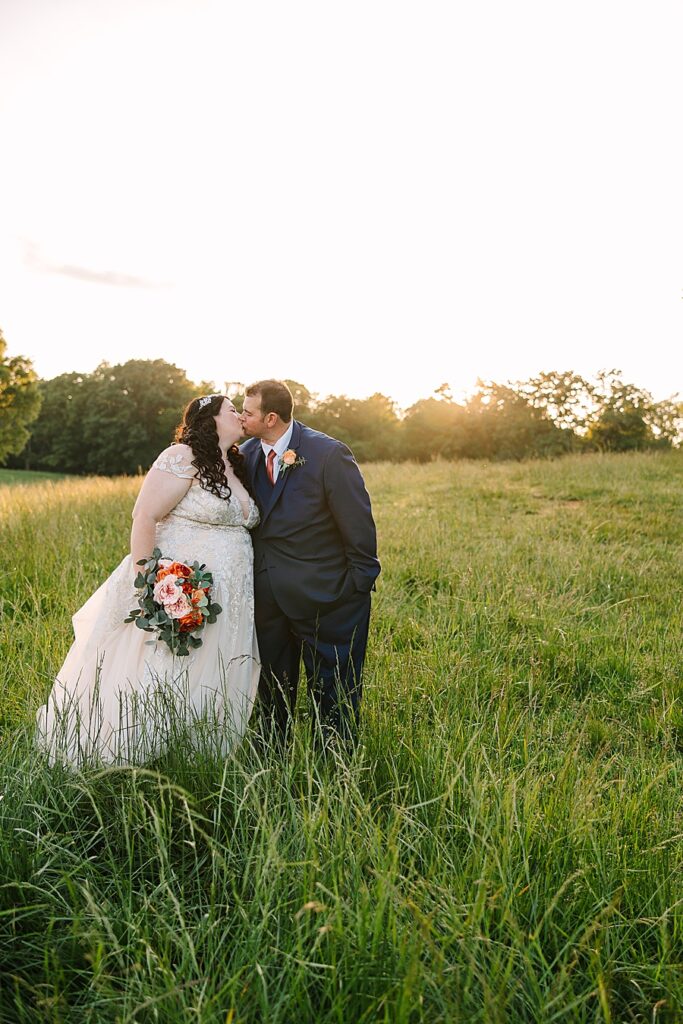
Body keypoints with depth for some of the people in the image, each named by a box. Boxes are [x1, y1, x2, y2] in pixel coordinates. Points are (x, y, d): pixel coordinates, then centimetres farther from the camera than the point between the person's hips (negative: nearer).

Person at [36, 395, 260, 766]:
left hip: (227, 602, 8)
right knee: (158, 682, 1)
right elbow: (144, 517, -15)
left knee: (207, 689, 14)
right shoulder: (182, 458, -11)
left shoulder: (236, 466, 14)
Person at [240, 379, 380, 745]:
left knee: (333, 695, 8)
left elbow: (358, 526, -12)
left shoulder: (329, 455, -16)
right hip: (268, 597, 6)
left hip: (326, 595, -5)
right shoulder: (246, 453, 2)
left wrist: (358, 584, -10)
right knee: (272, 691, 18)